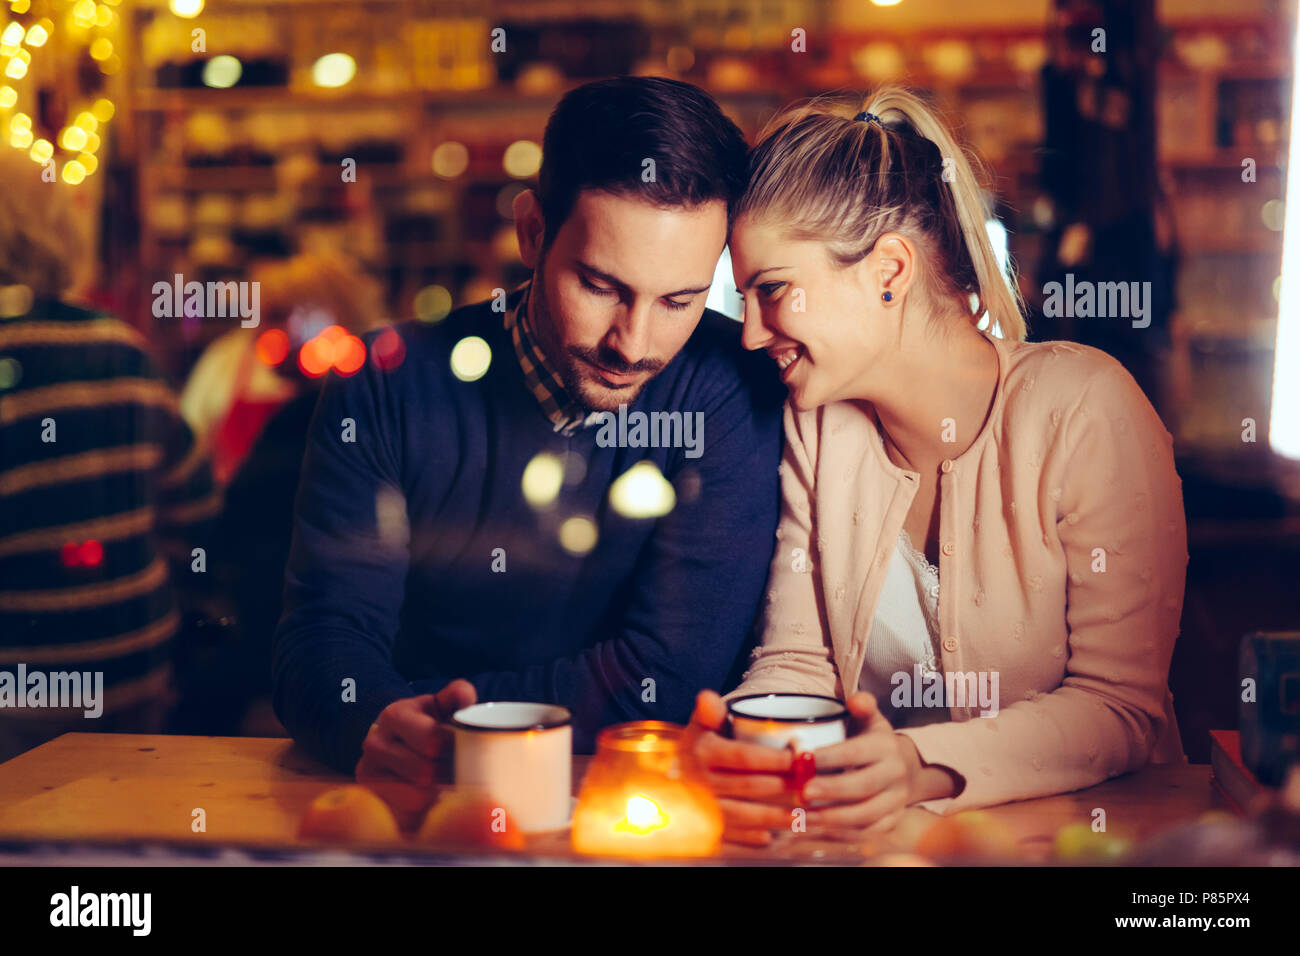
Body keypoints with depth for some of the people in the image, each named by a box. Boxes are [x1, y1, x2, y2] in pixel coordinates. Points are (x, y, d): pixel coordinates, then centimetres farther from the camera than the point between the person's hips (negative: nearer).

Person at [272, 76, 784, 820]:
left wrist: (429, 718, -16)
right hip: (407, 813, 2)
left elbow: (673, 675, -12)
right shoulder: (391, 383, -2)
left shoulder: (735, 394, -8)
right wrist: (383, 726, -30)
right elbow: (325, 636, -8)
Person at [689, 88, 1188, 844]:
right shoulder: (816, 423, 2)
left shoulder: (1082, 407, -12)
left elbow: (1121, 705, -13)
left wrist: (922, 770, -29)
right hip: (870, 837, 3)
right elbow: (797, 663, 1)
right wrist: (738, 747, -22)